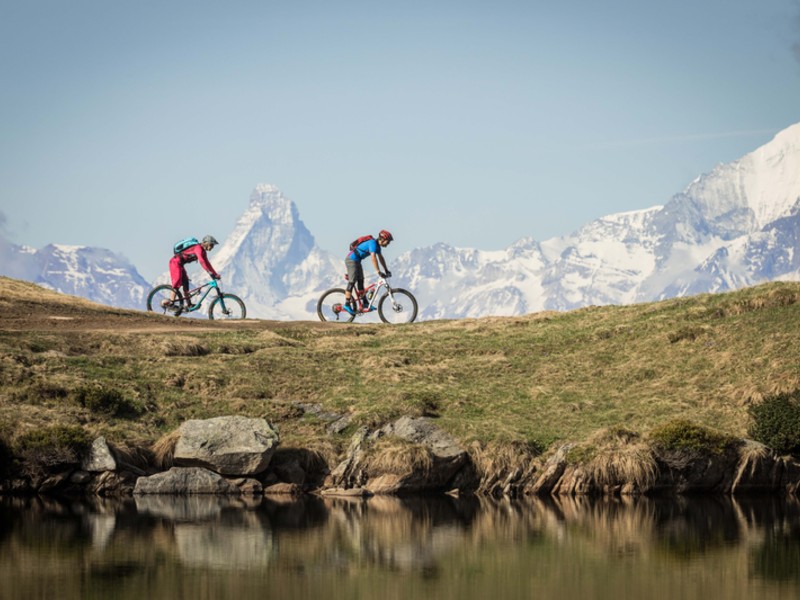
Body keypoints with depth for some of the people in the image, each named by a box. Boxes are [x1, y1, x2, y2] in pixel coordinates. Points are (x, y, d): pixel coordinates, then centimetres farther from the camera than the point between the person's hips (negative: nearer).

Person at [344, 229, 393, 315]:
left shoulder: (377, 245, 8)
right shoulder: (373, 243, -22)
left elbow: (381, 258, 19)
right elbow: (373, 258, -31)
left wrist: (386, 270, 18)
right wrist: (378, 272, -33)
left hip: (357, 261, 10)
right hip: (351, 260, -10)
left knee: (360, 281, 11)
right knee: (352, 282, -12)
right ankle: (347, 304, -12)